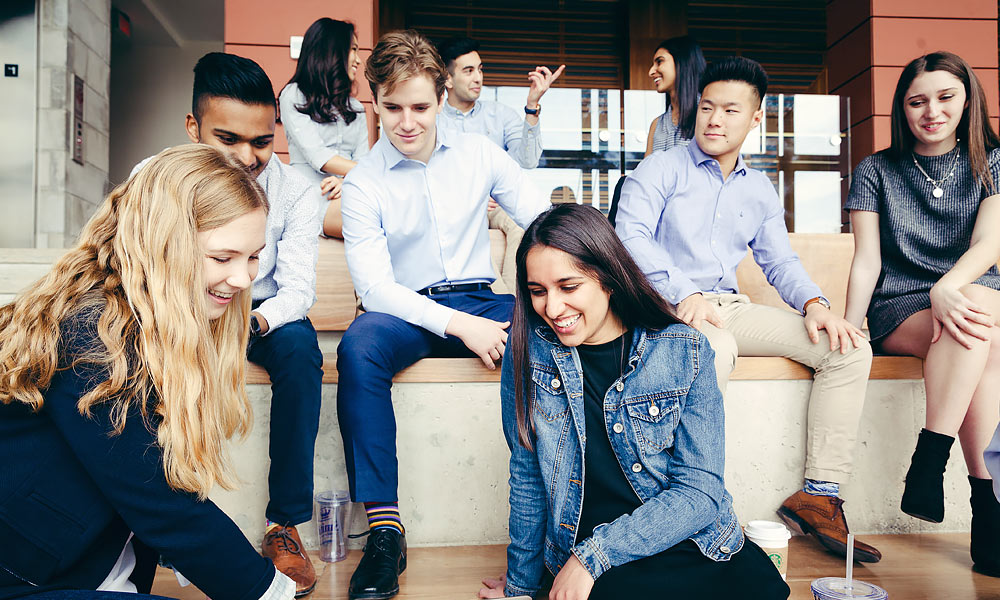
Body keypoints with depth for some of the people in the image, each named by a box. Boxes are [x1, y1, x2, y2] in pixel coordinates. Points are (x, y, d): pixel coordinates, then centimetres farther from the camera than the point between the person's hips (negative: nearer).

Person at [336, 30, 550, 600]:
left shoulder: (479, 153, 6)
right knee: (359, 349, -35)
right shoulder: (364, 182, -1)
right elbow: (375, 285, -11)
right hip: (407, 311, -1)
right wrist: (458, 326, -24)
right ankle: (385, 529, -26)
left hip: (479, 301, 2)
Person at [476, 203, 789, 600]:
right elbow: (527, 476, 4)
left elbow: (700, 490, -8)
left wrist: (591, 556, -15)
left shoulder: (684, 352, -6)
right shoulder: (528, 348, -3)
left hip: (693, 544, 2)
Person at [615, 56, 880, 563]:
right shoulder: (661, 169, 4)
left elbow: (779, 261, 19)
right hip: (666, 306, -6)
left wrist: (814, 304, -3)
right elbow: (631, 235, -11)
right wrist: (683, 294, -24)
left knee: (849, 349, -9)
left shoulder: (760, 190, 22)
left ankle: (819, 494, -6)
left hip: (729, 306, 6)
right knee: (717, 347, -41)